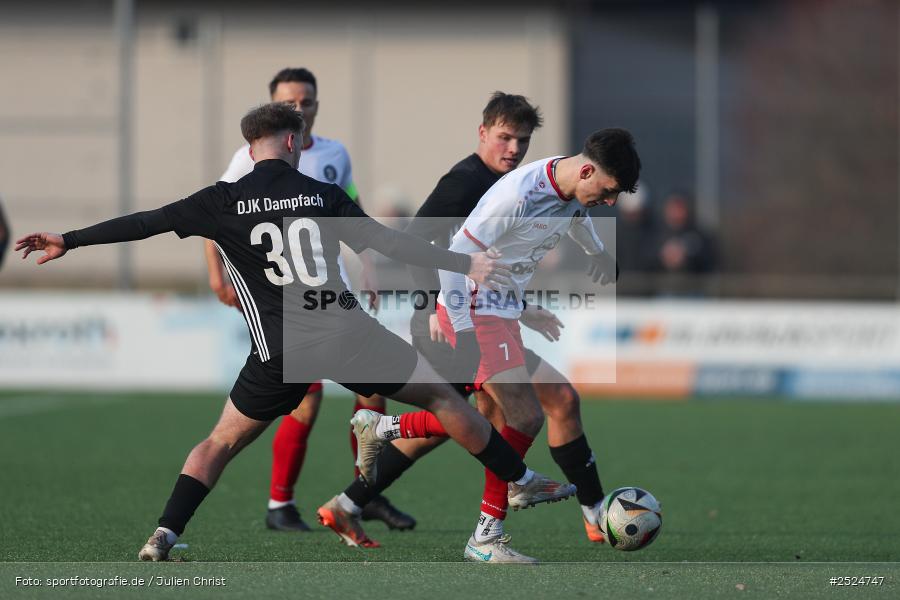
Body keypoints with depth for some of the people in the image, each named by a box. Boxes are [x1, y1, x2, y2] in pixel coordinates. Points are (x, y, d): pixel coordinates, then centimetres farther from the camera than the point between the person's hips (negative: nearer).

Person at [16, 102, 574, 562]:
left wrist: (68, 241, 6)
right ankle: (525, 483, 23)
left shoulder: (225, 201, 1)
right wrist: (465, 264, 7)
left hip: (280, 351, 0)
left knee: (222, 442, 15)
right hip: (349, 334, 0)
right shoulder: (322, 194, 2)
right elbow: (390, 242, 1)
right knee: (443, 396, 16)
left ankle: (163, 537, 0)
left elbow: (147, 223, 0)